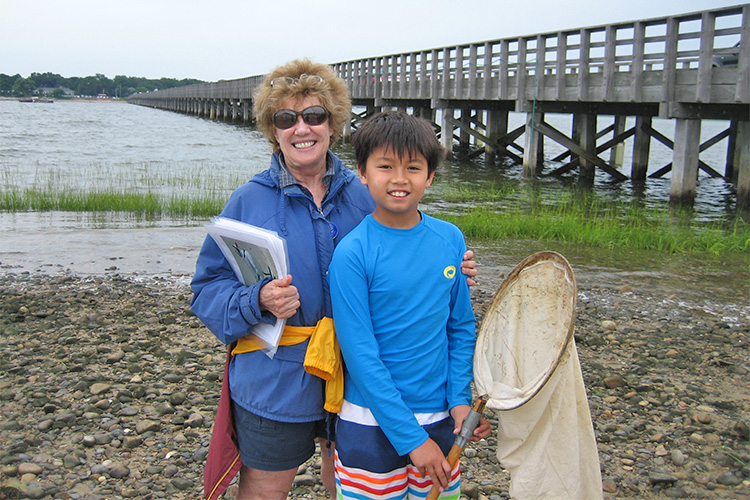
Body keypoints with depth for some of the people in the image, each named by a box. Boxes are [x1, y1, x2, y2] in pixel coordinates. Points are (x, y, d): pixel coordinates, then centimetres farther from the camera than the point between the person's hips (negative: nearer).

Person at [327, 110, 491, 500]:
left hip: (440, 419, 4)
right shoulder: (351, 253, -15)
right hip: (372, 423, -4)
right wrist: (409, 437, -16)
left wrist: (460, 397, -5)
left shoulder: (451, 239, -1)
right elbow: (360, 353, -16)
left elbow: (461, 326, 7)